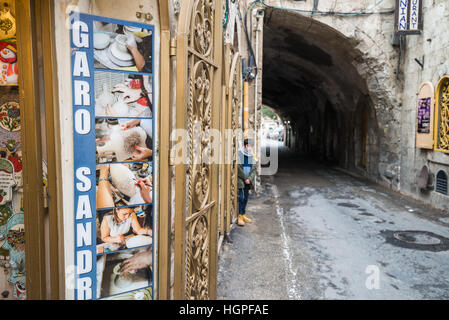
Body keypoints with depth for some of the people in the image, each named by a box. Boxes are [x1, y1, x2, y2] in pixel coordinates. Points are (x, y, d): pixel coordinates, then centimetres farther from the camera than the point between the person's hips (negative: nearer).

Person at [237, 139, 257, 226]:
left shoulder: (252, 156, 9)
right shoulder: (239, 154, -8)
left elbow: (254, 168, 8)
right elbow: (239, 168, -11)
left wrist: (249, 178, -5)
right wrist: (245, 178, -11)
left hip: (249, 180, 5)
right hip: (240, 180, -5)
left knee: (246, 197, 10)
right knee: (241, 198, -7)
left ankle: (243, 214, 21)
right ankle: (240, 216, 0)